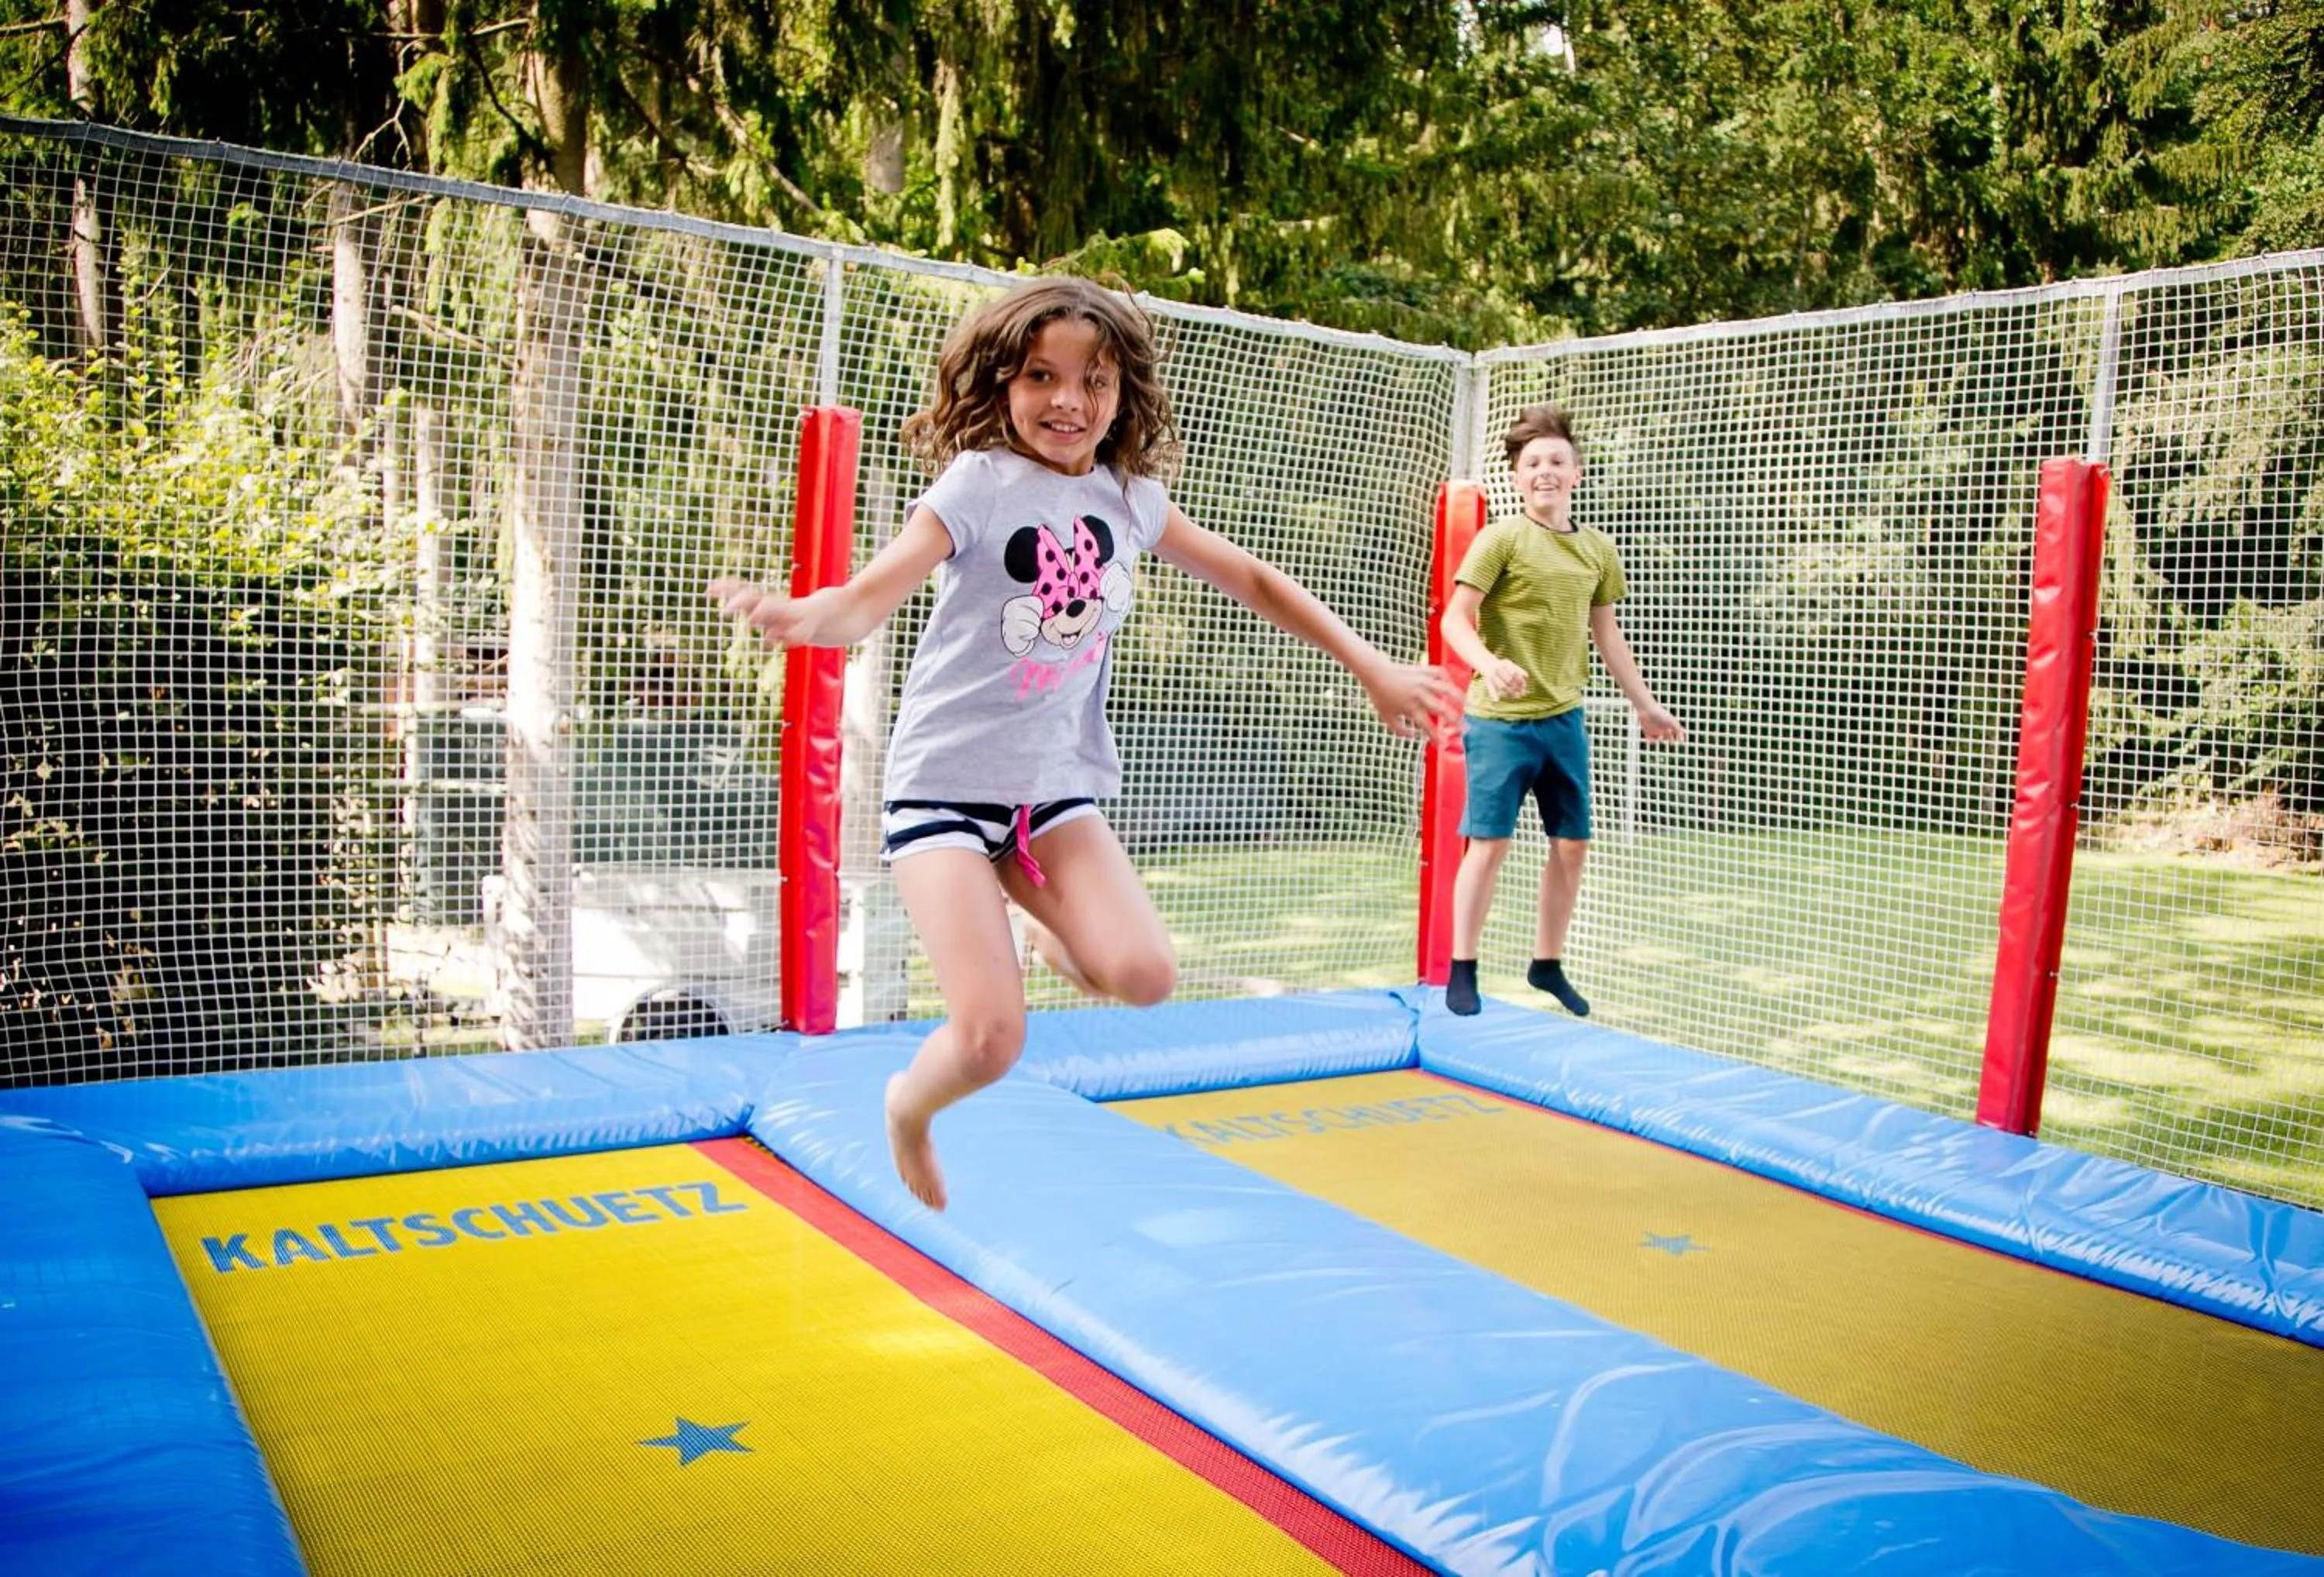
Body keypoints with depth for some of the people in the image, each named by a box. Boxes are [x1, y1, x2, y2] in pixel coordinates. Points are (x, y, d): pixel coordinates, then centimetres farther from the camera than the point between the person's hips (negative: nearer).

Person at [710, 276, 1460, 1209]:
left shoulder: (1132, 497, 4)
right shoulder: (978, 482, -11)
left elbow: (1253, 583, 14)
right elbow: (867, 599, -24)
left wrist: (1374, 668, 10)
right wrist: (800, 617, -47)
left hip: (1059, 783, 4)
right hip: (946, 782, -4)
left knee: (1144, 977, -20)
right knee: (990, 1040, -16)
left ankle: (1058, 939, 16)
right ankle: (908, 1106, 20)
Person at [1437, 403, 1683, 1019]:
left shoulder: (1599, 550, 9)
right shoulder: (1501, 538, -8)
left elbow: (1605, 633, 19)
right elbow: (1455, 617, -14)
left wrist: (1645, 704, 23)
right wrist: (1489, 663, -33)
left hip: (1564, 718, 6)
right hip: (1500, 719, -6)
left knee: (1573, 845, 10)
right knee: (1490, 842, -2)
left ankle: (1547, 964, 26)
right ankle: (1463, 971, 11)